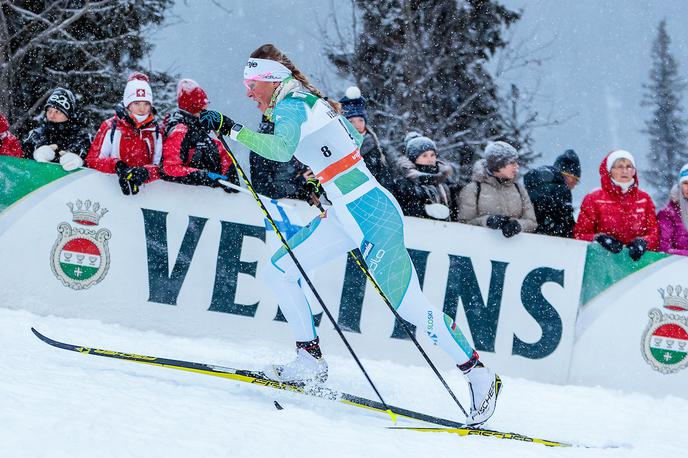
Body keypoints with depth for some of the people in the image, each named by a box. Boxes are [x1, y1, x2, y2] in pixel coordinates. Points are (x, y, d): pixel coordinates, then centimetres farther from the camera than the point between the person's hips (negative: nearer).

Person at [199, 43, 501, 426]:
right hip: (345, 215, 10)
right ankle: (311, 361, 9)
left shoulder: (291, 105, -12)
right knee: (279, 270, 5)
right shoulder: (310, 102, 15)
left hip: (372, 215, -10)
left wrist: (232, 130, -30)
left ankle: (478, 373, 2)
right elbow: (355, 137, 29)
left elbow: (281, 149, -33)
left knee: (409, 306, -8)